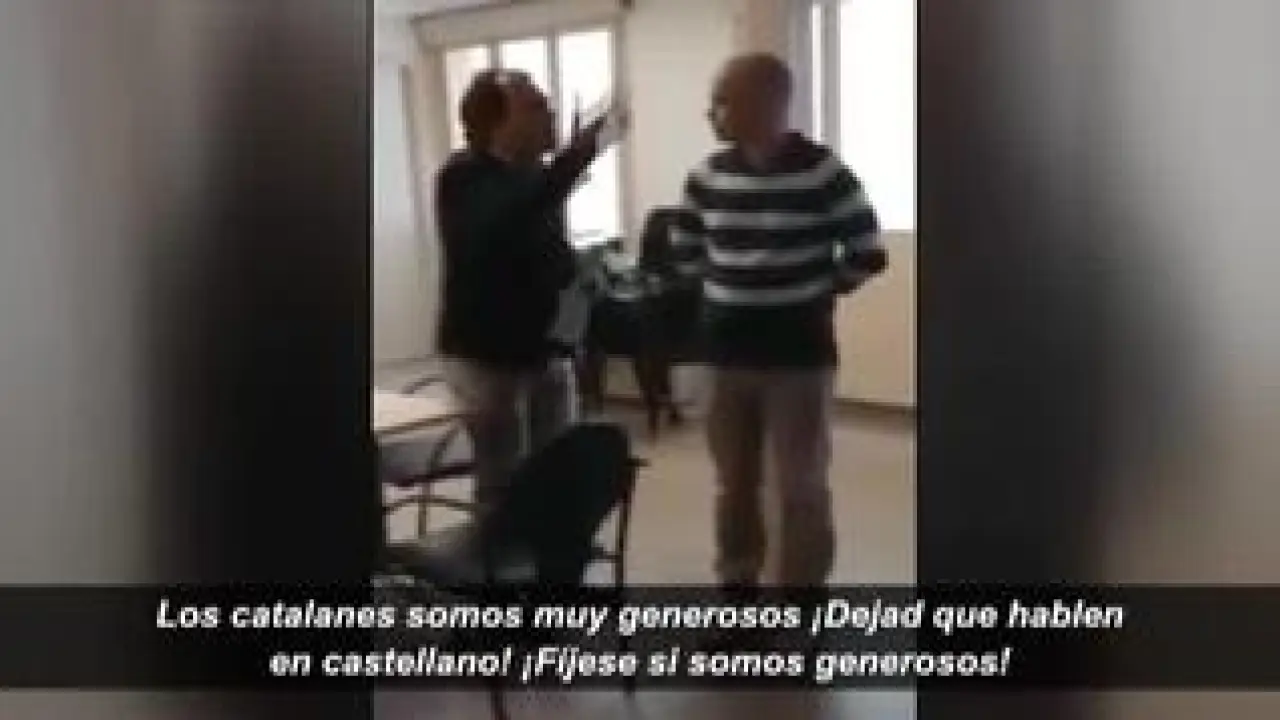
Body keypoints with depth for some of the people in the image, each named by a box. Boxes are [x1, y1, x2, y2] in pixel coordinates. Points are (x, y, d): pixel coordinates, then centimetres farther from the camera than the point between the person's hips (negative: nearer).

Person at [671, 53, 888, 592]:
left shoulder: (822, 172, -12)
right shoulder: (710, 175, 3)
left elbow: (867, 254, -5)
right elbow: (685, 249, 17)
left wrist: (814, 293, 2)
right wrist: (728, 289, 11)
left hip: (798, 354, -4)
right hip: (727, 353, 5)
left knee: (802, 491, 4)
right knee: (733, 485, 14)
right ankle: (737, 589, 31)